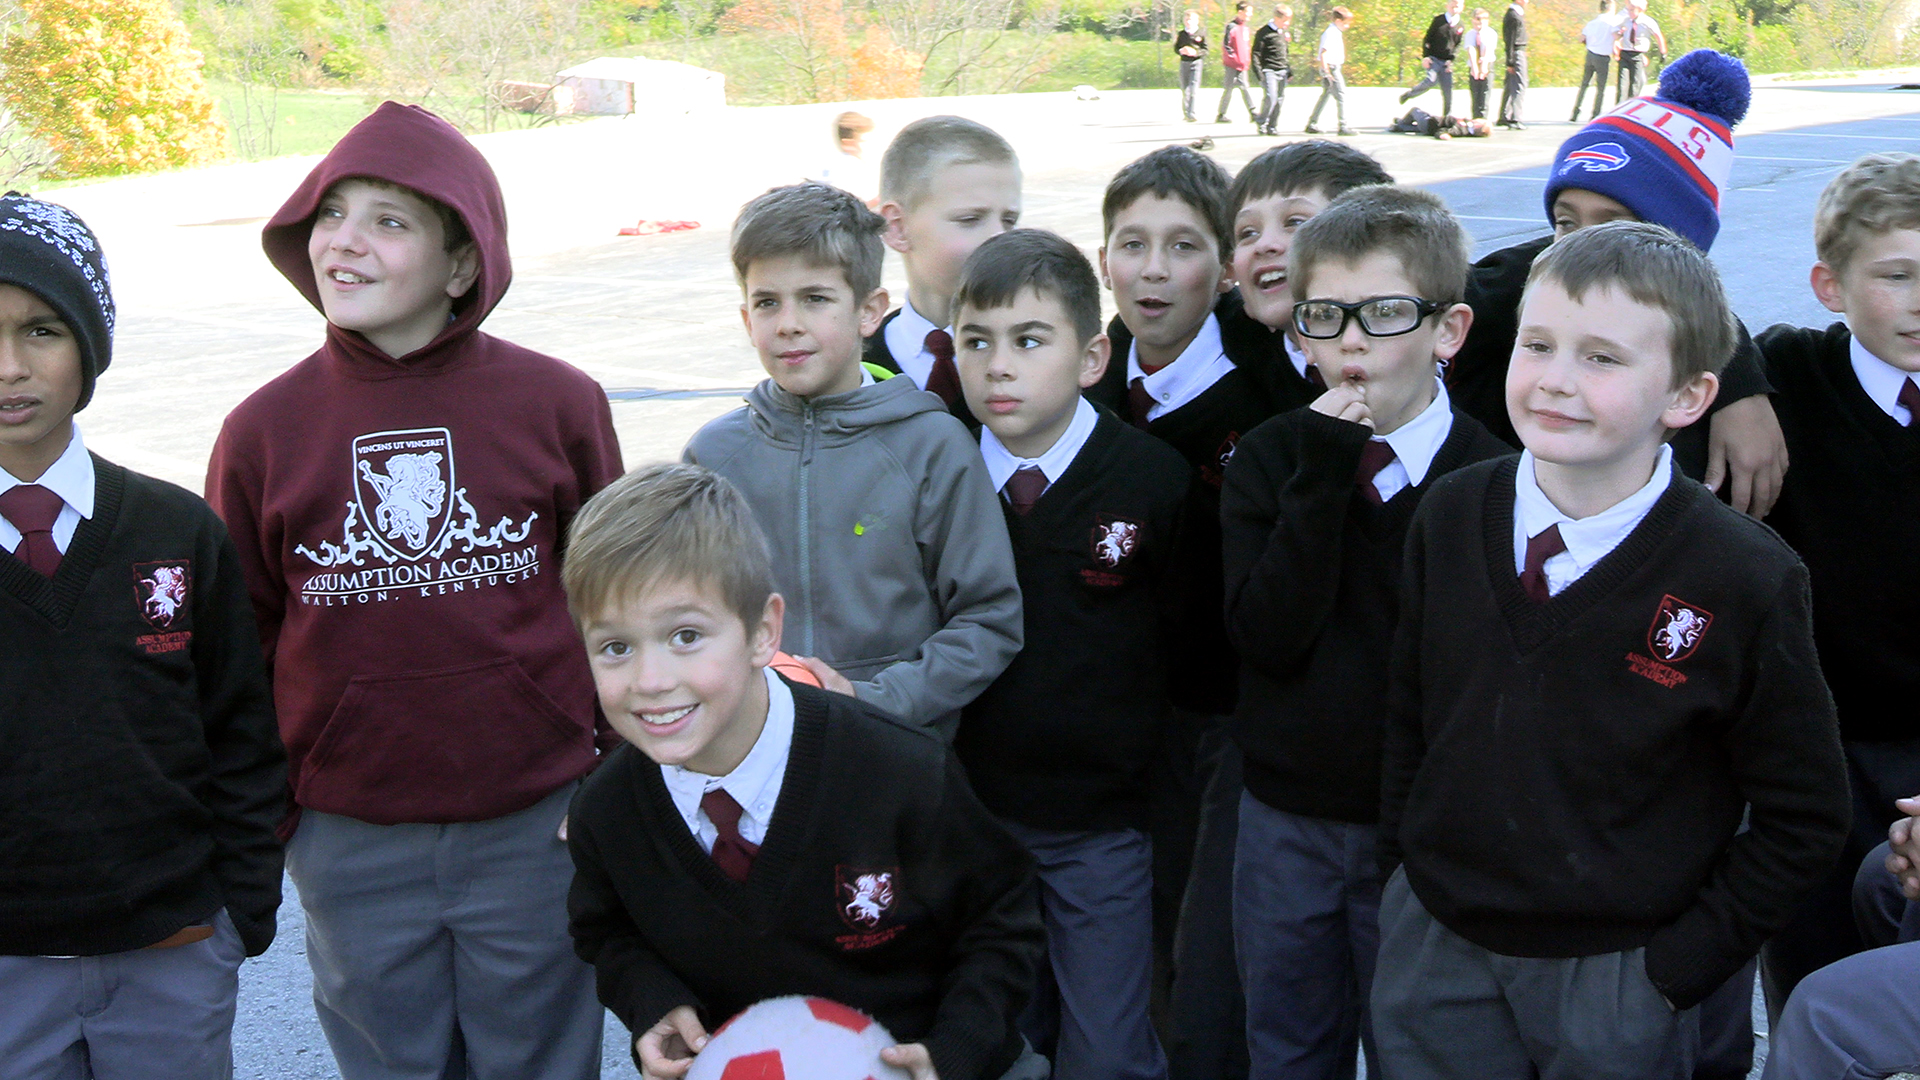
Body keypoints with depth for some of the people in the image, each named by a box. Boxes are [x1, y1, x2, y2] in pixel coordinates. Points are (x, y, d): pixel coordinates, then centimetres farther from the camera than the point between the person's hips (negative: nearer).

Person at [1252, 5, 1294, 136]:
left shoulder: (1286, 32, 15)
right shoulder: (1264, 33, -7)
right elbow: (1256, 54, -9)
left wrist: (1290, 70, 22)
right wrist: (1259, 73, -15)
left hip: (1282, 71, 7)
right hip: (1269, 70, -7)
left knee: (1280, 98, 2)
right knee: (1271, 97, -16)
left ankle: (1272, 126, 10)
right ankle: (1260, 122, 3)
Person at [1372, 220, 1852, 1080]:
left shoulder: (1745, 581, -16)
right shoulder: (1450, 517, -4)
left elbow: (1804, 819, -8)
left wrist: (1681, 962, -10)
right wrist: (1400, 864, 6)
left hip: (1615, 979, -3)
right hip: (1433, 946, 4)